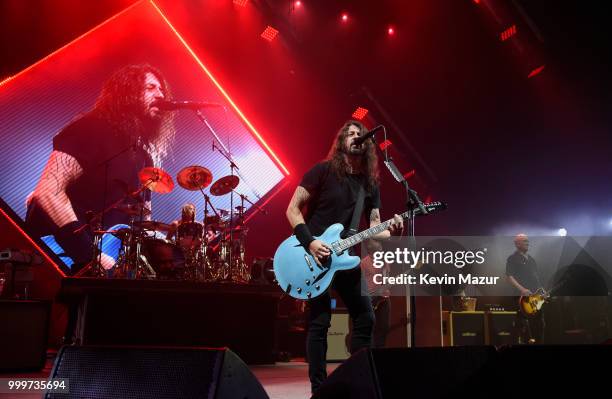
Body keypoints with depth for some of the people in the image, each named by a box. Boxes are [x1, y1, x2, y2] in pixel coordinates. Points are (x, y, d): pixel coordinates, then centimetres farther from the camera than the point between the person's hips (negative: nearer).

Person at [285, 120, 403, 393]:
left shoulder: (370, 183, 10)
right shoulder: (323, 170, -6)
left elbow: (374, 228, 8)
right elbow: (292, 209, -8)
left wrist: (391, 232, -14)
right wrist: (309, 242, -19)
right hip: (314, 255, -6)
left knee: (365, 318, 5)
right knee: (320, 321, -7)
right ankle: (318, 388, 5)